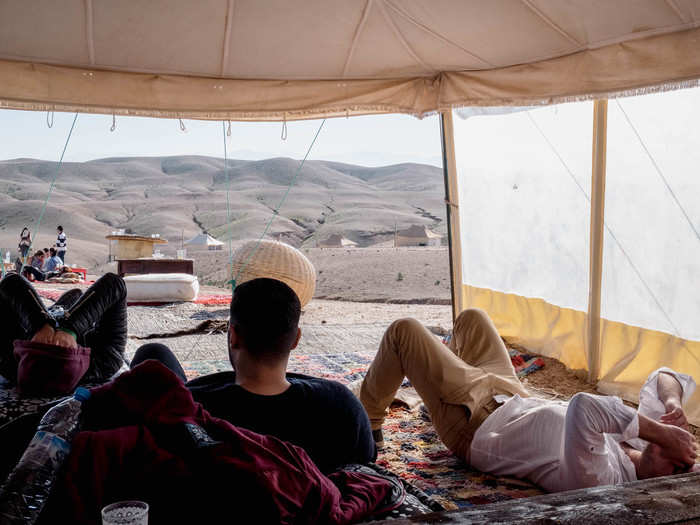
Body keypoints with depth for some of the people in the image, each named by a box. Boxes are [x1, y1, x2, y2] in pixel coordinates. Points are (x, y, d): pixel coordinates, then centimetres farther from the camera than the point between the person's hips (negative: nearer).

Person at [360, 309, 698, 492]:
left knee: (403, 331, -3)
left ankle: (366, 420, 23)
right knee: (470, 318, 22)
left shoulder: (595, 477, -41)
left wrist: (662, 431, -49)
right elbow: (663, 377, -6)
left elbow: (584, 407, -59)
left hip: (472, 424, -8)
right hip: (514, 399, 8)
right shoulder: (640, 440, -16)